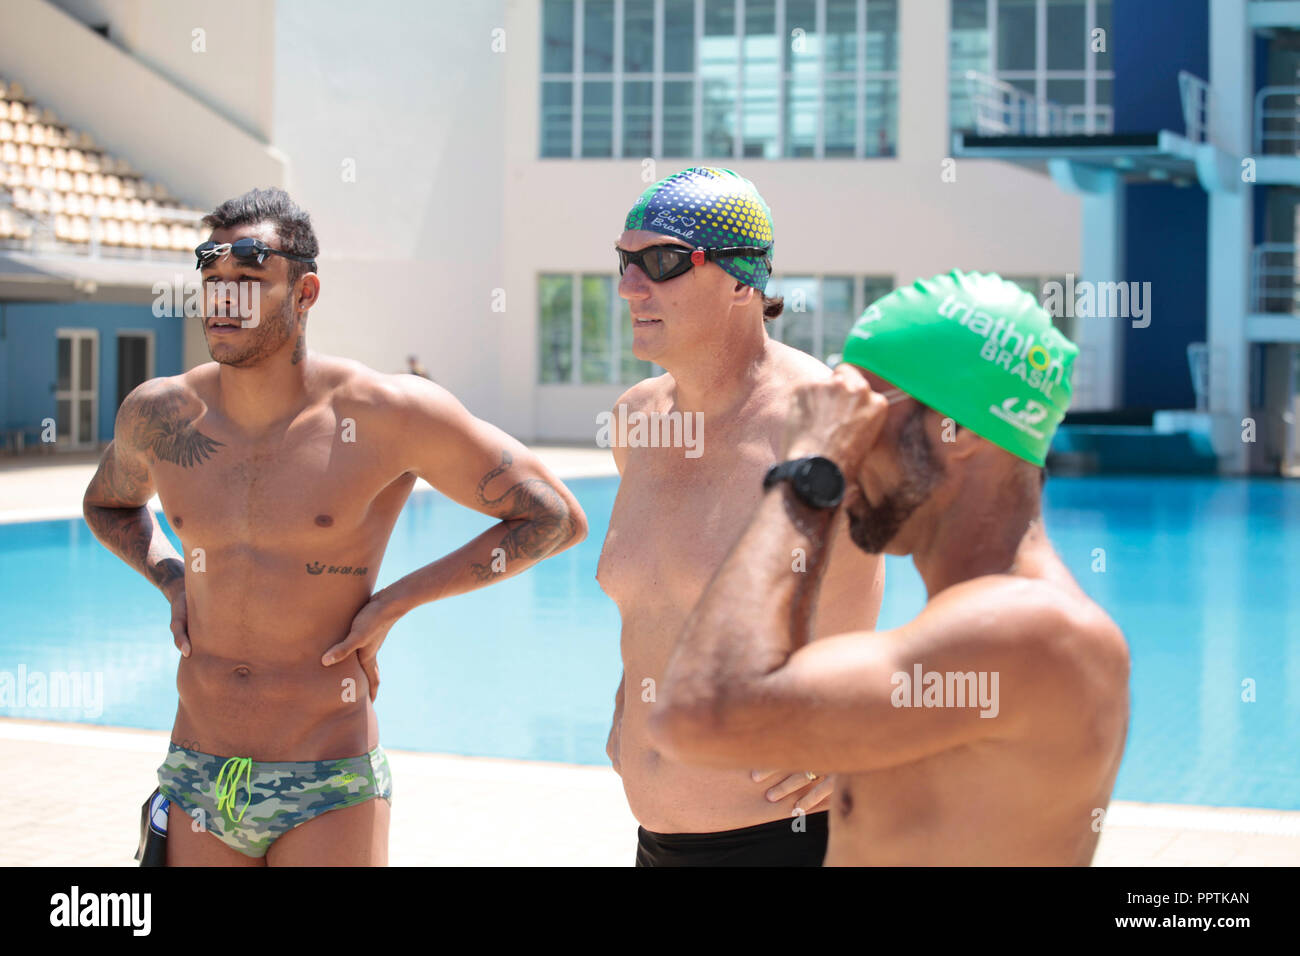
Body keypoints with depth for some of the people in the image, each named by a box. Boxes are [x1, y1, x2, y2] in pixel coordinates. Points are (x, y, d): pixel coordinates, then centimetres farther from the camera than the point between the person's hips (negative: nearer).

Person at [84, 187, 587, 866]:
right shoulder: (157, 415, 2)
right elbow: (108, 505, 26)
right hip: (195, 784, 4)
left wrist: (395, 602, -8)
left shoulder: (387, 414, -10)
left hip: (327, 793, -4)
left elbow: (557, 518, -5)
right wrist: (174, 582, 6)